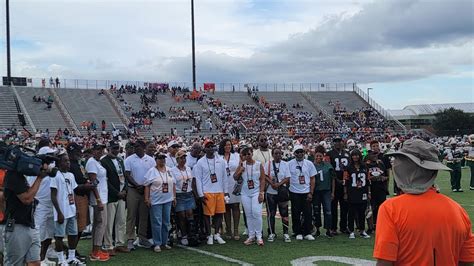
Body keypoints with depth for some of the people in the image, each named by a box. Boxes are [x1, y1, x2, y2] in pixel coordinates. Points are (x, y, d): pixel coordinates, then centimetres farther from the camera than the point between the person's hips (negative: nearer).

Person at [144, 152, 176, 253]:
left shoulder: (169, 170, 10)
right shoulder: (152, 171, -4)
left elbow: (173, 184, 15)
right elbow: (147, 186, -7)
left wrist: (174, 197, 11)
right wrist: (147, 198, -12)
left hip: (168, 200, 5)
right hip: (156, 201, -5)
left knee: (166, 222, 10)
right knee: (157, 223, -5)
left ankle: (164, 242, 21)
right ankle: (157, 244, 3)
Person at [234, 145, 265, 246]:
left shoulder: (258, 165, -1)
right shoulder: (242, 165, 6)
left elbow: (262, 180, -3)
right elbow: (235, 177, 2)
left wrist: (261, 193, -10)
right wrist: (240, 170, -13)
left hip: (256, 193, -3)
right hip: (245, 194, 3)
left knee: (256, 213, -12)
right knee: (249, 215, 6)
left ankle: (259, 236, -2)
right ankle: (251, 236, 13)